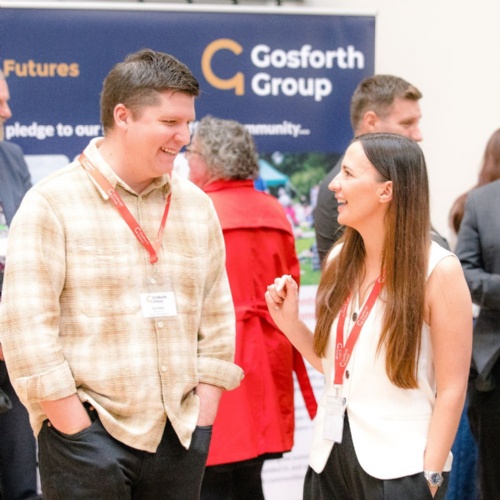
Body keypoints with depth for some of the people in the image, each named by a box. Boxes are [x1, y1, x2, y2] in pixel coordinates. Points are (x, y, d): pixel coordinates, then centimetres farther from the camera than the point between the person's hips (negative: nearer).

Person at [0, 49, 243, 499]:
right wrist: (80, 435, -11)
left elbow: (216, 318, 13)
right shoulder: (52, 204, -5)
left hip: (180, 437, 5)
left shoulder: (196, 205, 11)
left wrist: (202, 420, 5)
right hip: (88, 434, -4)